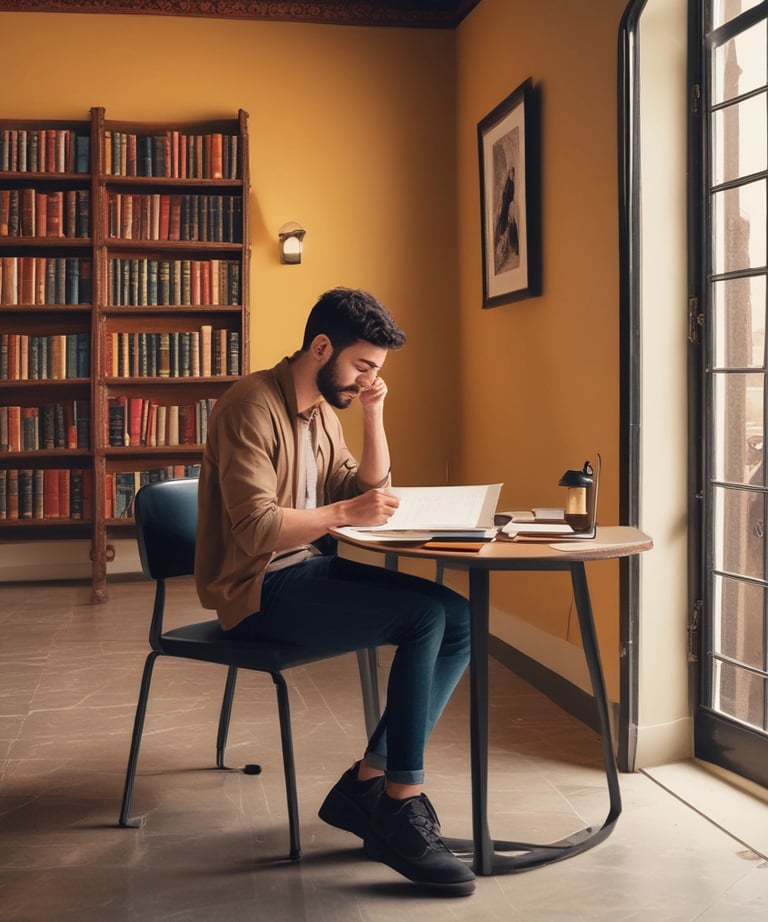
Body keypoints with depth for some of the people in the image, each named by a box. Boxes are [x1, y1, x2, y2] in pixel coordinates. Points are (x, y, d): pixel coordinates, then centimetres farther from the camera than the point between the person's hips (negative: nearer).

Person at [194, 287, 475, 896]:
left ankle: (367, 784, -7)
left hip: (312, 570, 9)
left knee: (462, 621, -9)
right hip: (259, 589, -9)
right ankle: (401, 809, -15)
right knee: (424, 614, -26)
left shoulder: (323, 411, 14)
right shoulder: (253, 406, -14)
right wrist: (343, 513, -24)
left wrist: (374, 415, 5)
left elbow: (370, 493, 15)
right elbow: (254, 529, -23)